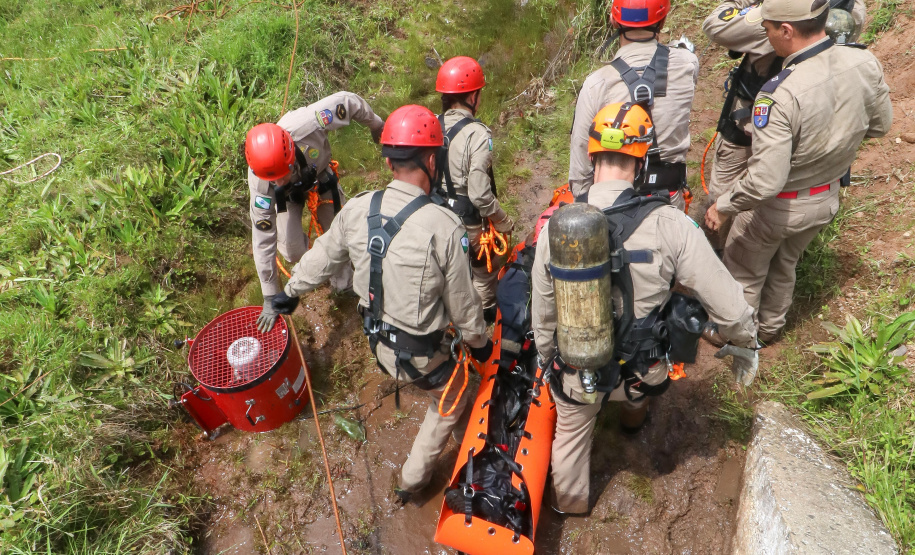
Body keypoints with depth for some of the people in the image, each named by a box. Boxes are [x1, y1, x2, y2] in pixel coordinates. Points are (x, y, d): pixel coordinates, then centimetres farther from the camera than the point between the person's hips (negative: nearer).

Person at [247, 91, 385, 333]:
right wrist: (270, 299, -26)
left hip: (322, 178, 1)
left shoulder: (301, 125, -46)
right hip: (288, 195, -1)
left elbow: (346, 100, -30)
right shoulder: (259, 183, -40)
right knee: (292, 249, -14)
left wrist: (376, 124, -11)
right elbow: (263, 240, -32)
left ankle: (344, 286, 30)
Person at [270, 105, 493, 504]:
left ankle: (465, 441, 55)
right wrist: (480, 342, 4)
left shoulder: (357, 209, -13)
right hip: (421, 354, -5)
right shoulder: (444, 227, -28)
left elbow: (322, 258, 5)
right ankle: (412, 480, 39)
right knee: (451, 403, 24)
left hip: (377, 340, 6)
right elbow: (463, 303, -16)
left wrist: (291, 291, 24)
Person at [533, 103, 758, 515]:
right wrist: (745, 343, 7)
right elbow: (727, 303, -16)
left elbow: (543, 311, -4)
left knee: (571, 435, 30)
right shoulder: (670, 225, -24)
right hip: (640, 373, 0)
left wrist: (545, 358, 15)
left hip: (575, 373, 0)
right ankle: (634, 412, 64)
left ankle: (570, 501, 58)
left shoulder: (555, 226, -17)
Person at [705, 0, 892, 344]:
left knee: (744, 273, 19)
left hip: (777, 207, -6)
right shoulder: (864, 64, -15)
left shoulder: (781, 95, -36)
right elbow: (880, 125, 3)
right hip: (827, 199, 7)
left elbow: (765, 182, -36)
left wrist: (721, 207, -20)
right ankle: (770, 327, 52)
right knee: (784, 265, 30)